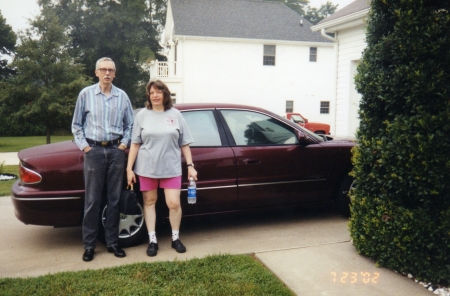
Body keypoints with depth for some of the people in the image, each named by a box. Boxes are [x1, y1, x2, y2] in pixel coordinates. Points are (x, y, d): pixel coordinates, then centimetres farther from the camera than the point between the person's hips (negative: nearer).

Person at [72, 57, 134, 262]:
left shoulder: (122, 96, 6)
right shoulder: (86, 94, 2)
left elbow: (129, 124, 12)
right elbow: (76, 124, 6)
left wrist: (124, 143, 1)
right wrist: (84, 146, -2)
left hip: (116, 151, 2)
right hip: (94, 150, -1)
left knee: (114, 199, 7)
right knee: (92, 200, 0)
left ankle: (112, 242, 17)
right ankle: (89, 245, 11)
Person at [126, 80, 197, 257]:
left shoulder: (175, 115, 6)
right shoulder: (142, 115, 5)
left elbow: (184, 144, 6)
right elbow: (135, 144, 3)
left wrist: (190, 165, 0)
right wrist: (129, 168, -1)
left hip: (171, 167, 0)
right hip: (147, 167, 1)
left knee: (174, 203, -4)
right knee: (149, 202, 7)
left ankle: (175, 238, 17)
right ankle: (152, 240, 19)